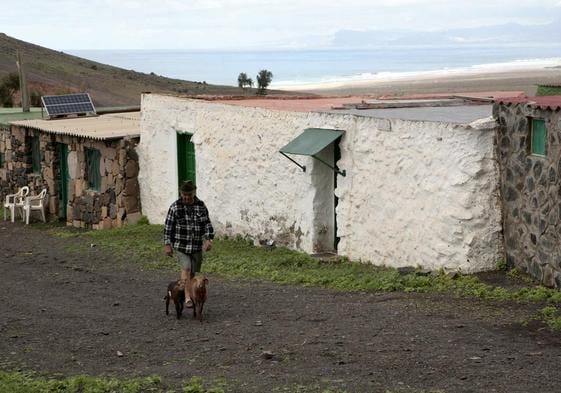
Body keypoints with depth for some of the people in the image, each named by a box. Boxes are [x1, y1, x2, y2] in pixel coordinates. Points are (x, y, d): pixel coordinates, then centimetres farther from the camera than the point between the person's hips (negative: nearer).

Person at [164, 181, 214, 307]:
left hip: (197, 246, 3)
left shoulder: (201, 206, 3)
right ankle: (187, 297, -20)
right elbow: (168, 227, -2)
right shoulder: (175, 207, -5)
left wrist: (208, 239, -6)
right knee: (186, 268, -18)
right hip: (181, 246, -3)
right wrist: (167, 244, -4)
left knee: (194, 273, 7)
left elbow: (207, 224, 7)